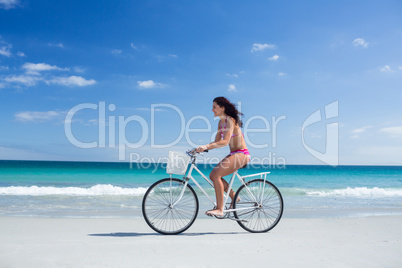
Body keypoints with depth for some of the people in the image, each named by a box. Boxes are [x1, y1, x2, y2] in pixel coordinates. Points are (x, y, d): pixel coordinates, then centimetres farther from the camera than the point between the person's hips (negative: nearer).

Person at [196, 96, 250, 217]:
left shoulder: (230, 121, -16)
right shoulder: (221, 122, 11)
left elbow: (225, 142, -28)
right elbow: (216, 142, 11)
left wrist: (206, 146, -36)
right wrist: (202, 148, -3)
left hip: (241, 154, -9)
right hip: (233, 154, 9)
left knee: (216, 175, -22)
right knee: (212, 175, 2)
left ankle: (219, 209, -17)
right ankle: (234, 196, 17)